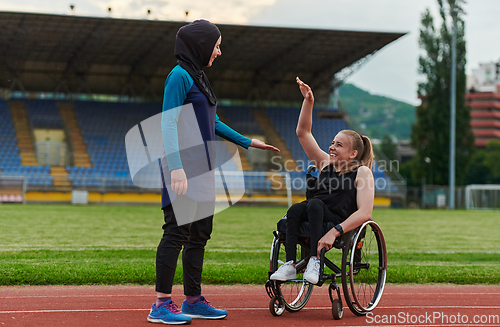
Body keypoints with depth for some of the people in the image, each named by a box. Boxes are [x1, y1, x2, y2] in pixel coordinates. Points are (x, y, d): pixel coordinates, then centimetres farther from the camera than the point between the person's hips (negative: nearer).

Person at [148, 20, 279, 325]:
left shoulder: (198, 76, 18)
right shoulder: (180, 75, -10)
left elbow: (212, 122, 28)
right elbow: (169, 123, -17)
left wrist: (246, 142, 33)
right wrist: (176, 167, -26)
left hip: (201, 168, 10)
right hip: (183, 167, -10)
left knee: (201, 233, 11)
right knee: (178, 231, -10)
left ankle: (193, 300, 18)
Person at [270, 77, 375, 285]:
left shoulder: (362, 172, 1)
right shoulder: (325, 163, 18)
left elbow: (364, 213, -11)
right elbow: (302, 132, 18)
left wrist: (334, 232, -23)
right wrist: (308, 101, 8)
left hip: (344, 225, -5)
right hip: (315, 220, 5)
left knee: (314, 204, -31)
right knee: (295, 210, -26)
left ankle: (314, 260, -35)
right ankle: (290, 264, -32)